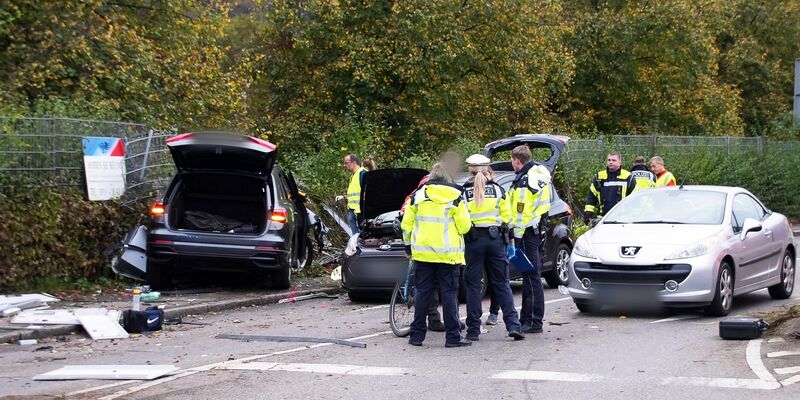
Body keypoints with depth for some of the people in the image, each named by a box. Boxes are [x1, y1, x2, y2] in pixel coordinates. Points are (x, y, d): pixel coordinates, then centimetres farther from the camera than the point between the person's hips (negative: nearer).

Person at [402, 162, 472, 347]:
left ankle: (417, 335, 8)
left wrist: (408, 245, 21)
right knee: (449, 293, 1)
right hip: (448, 253, -2)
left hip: (423, 252, 2)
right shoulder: (455, 197, -3)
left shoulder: (418, 195, 4)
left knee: (422, 292, 8)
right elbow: (464, 226, -5)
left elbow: (406, 224, 8)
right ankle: (453, 336, -1)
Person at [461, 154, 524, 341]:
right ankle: (513, 325, -3)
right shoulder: (498, 189, 4)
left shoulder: (463, 192, -3)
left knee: (473, 285, 4)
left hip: (473, 241, -2)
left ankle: (473, 330, 4)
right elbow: (506, 217, 8)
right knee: (501, 284, 7)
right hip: (495, 240, 2)